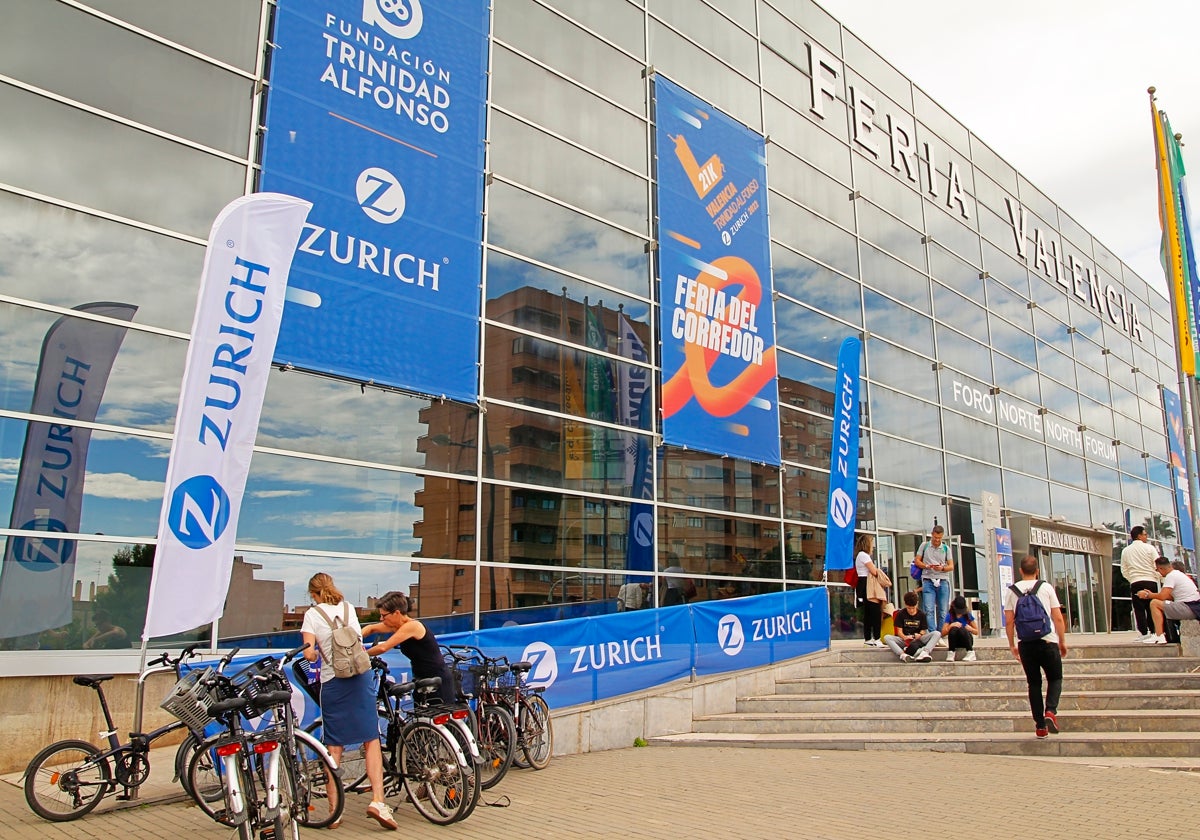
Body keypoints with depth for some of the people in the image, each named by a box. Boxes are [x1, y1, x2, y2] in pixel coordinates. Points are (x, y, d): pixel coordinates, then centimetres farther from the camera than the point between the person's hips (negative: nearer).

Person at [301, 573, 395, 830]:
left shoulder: (312, 614, -1)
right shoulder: (349, 608, 9)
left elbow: (309, 653, -9)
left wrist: (315, 654, 11)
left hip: (333, 681, -2)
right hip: (361, 676, 2)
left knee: (334, 747, 8)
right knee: (371, 741, 4)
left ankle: (334, 810, 12)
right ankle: (377, 800, -8)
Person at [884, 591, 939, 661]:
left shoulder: (921, 614, 7)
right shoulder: (900, 614, 5)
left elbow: (923, 630, 4)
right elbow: (899, 631, -1)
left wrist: (920, 635, -20)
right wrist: (904, 637, -24)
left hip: (918, 640, 1)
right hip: (904, 640, -1)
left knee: (937, 634, -22)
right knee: (886, 638, -29)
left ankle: (925, 652, -44)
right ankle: (903, 655, -50)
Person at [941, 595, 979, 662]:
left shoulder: (968, 615, -3)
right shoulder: (950, 615, -4)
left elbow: (976, 632, 3)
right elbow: (943, 633, -8)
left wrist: (970, 629, -19)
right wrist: (951, 626, -25)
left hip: (966, 641, 0)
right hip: (955, 642, 0)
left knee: (962, 629, -32)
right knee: (954, 629, -33)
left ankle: (971, 653, -23)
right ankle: (951, 653, -21)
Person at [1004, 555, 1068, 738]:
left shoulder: (1011, 591, 3)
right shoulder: (1046, 587, 1)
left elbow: (1009, 621, 1)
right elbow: (1058, 618, 0)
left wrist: (1012, 644, 11)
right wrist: (1062, 641, 10)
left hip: (1026, 643, 1)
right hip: (1047, 641, -1)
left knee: (1034, 683, 10)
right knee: (1055, 678, 14)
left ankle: (1040, 726, 9)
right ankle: (1050, 711, -11)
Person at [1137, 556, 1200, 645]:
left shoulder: (1171, 576, -11)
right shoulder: (1179, 574, 20)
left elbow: (1162, 596, -17)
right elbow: (1170, 597, 19)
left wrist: (1147, 595, -1)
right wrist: (1151, 594, 16)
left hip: (1189, 609, -10)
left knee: (1154, 603, -10)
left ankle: (1159, 636, -15)